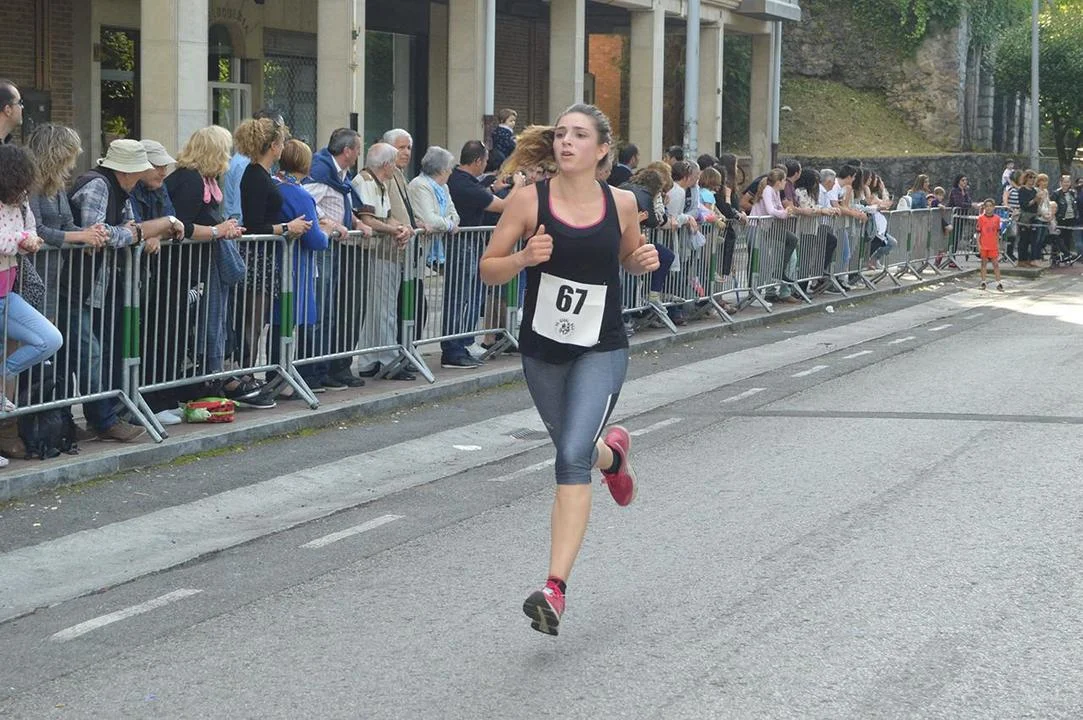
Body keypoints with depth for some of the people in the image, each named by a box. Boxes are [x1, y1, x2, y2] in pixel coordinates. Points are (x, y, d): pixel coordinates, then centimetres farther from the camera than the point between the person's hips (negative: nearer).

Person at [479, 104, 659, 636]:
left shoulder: (621, 203, -3)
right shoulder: (529, 199, -8)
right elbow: (488, 271, -3)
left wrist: (644, 261, -6)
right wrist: (524, 258, -23)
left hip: (602, 349, -2)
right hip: (542, 348, 2)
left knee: (572, 459, -18)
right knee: (575, 450, 20)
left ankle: (555, 588, -21)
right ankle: (611, 450, 60)